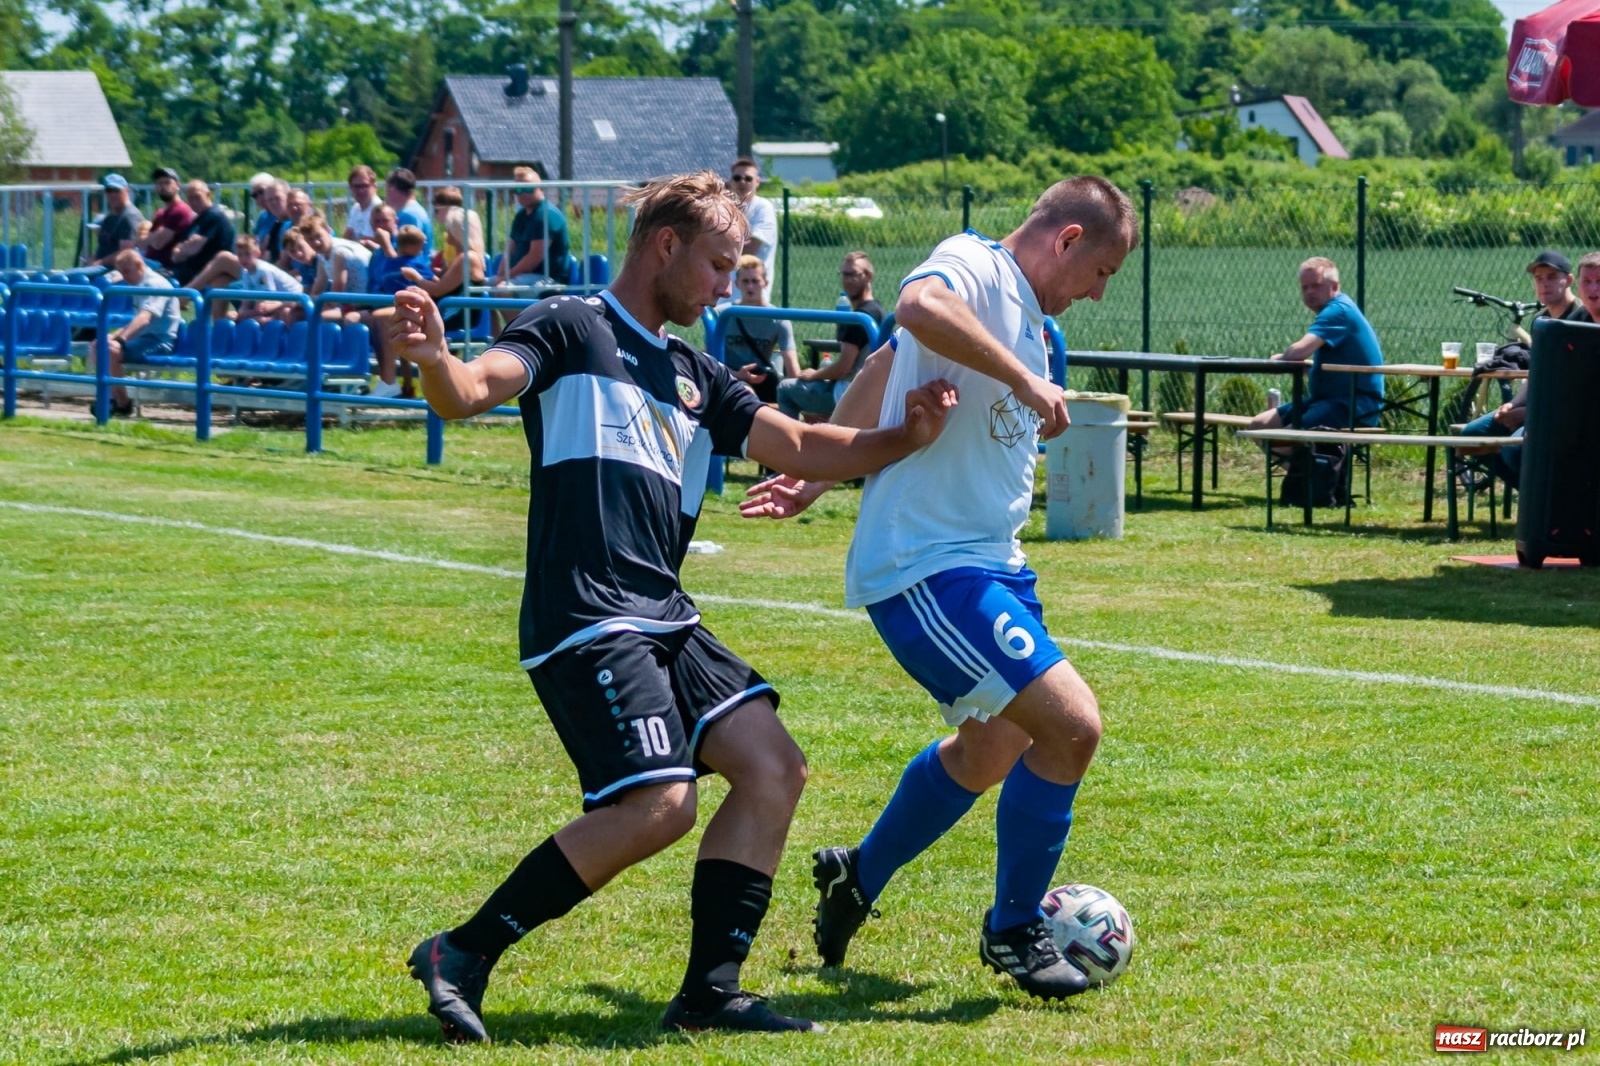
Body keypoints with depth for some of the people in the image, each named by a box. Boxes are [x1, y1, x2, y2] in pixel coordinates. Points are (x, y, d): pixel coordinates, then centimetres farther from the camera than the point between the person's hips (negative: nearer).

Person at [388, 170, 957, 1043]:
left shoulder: (693, 378, 22)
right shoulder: (569, 330, -1)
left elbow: (803, 449, 24)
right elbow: (473, 390, -17)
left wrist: (904, 438, 8)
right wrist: (434, 359, -40)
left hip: (664, 622, 9)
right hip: (586, 622, -9)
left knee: (772, 767, 0)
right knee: (658, 805, -19)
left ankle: (709, 991, 5)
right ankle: (463, 955, -10)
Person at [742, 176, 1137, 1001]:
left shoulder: (1024, 315, 15)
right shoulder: (972, 268, -13)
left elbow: (887, 368, 27)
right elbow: (920, 306, -39)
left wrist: (817, 481, 31)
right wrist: (1025, 378, -35)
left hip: (988, 563, 11)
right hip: (928, 568, -11)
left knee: (995, 748, 24)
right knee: (1071, 725, -17)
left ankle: (857, 878, 42)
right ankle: (1013, 931, 0)